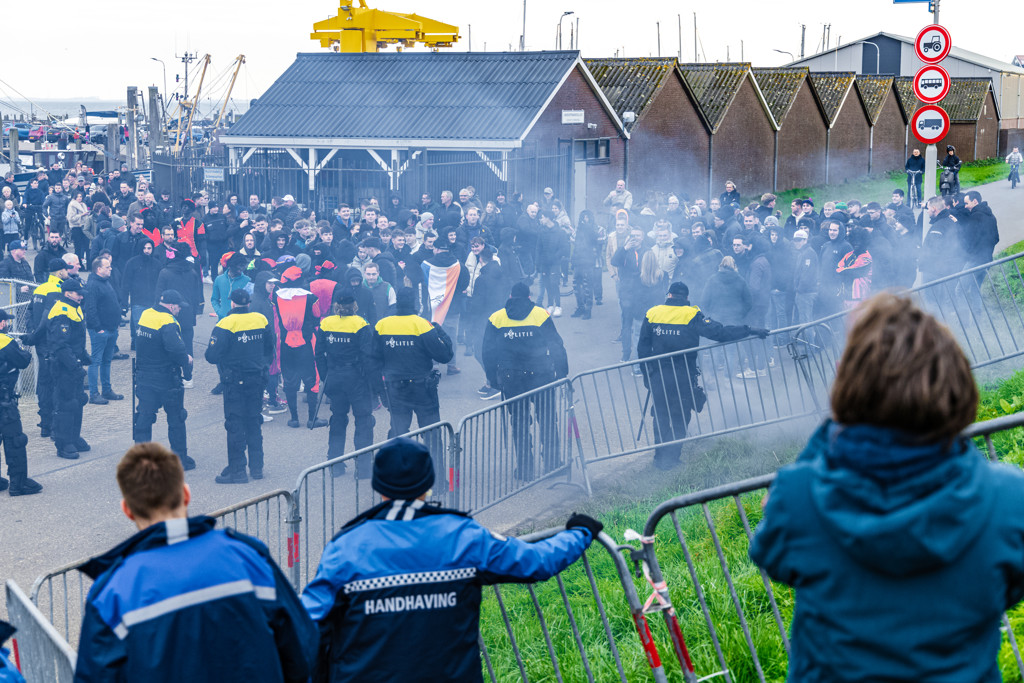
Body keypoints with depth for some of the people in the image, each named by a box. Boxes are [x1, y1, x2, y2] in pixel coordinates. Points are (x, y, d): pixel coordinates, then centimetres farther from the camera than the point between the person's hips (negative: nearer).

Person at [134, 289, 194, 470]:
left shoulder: (145, 315, 4)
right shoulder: (168, 323, -21)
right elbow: (176, 349, -34)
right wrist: (186, 360, -12)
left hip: (143, 378, 6)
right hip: (166, 380, -6)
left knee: (144, 417, 10)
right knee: (176, 419, 9)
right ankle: (181, 459, 17)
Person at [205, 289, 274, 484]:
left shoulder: (226, 324, -15)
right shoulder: (262, 320, 2)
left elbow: (212, 356, -18)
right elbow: (269, 350, 13)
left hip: (235, 382, -5)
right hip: (257, 380, 5)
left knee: (235, 424, 1)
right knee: (254, 422, 15)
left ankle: (237, 470, 2)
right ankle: (257, 467, 18)